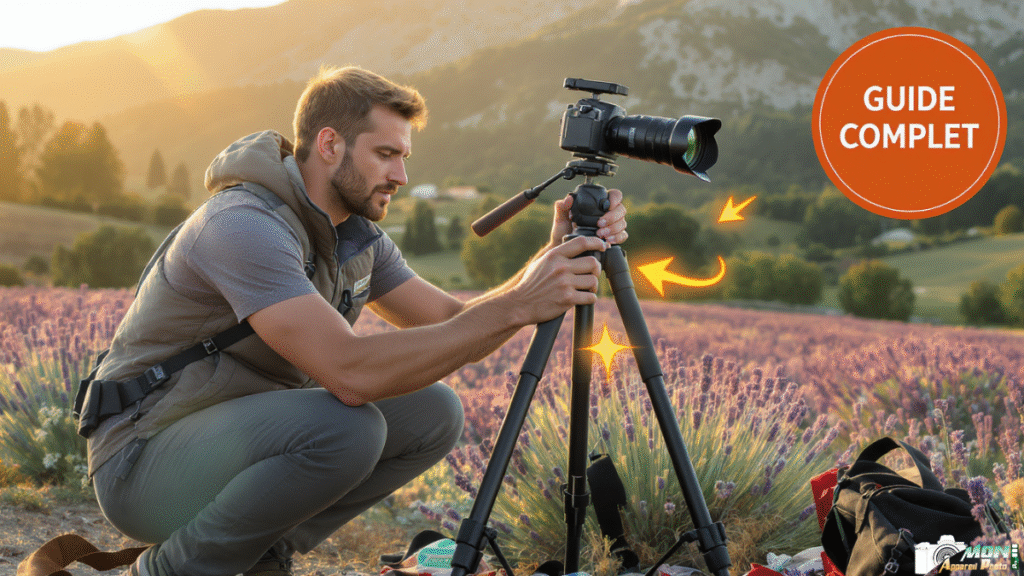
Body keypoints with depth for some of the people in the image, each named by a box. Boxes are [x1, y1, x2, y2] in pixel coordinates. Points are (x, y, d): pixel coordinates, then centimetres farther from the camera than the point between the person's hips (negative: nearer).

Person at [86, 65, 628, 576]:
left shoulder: (358, 237, 3)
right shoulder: (244, 225, -26)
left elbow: (455, 324, 5)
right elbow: (351, 373, -37)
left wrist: (551, 260, -12)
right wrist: (517, 306, -37)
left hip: (248, 435, 8)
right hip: (142, 463, -8)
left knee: (434, 413, -4)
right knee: (345, 427, -33)